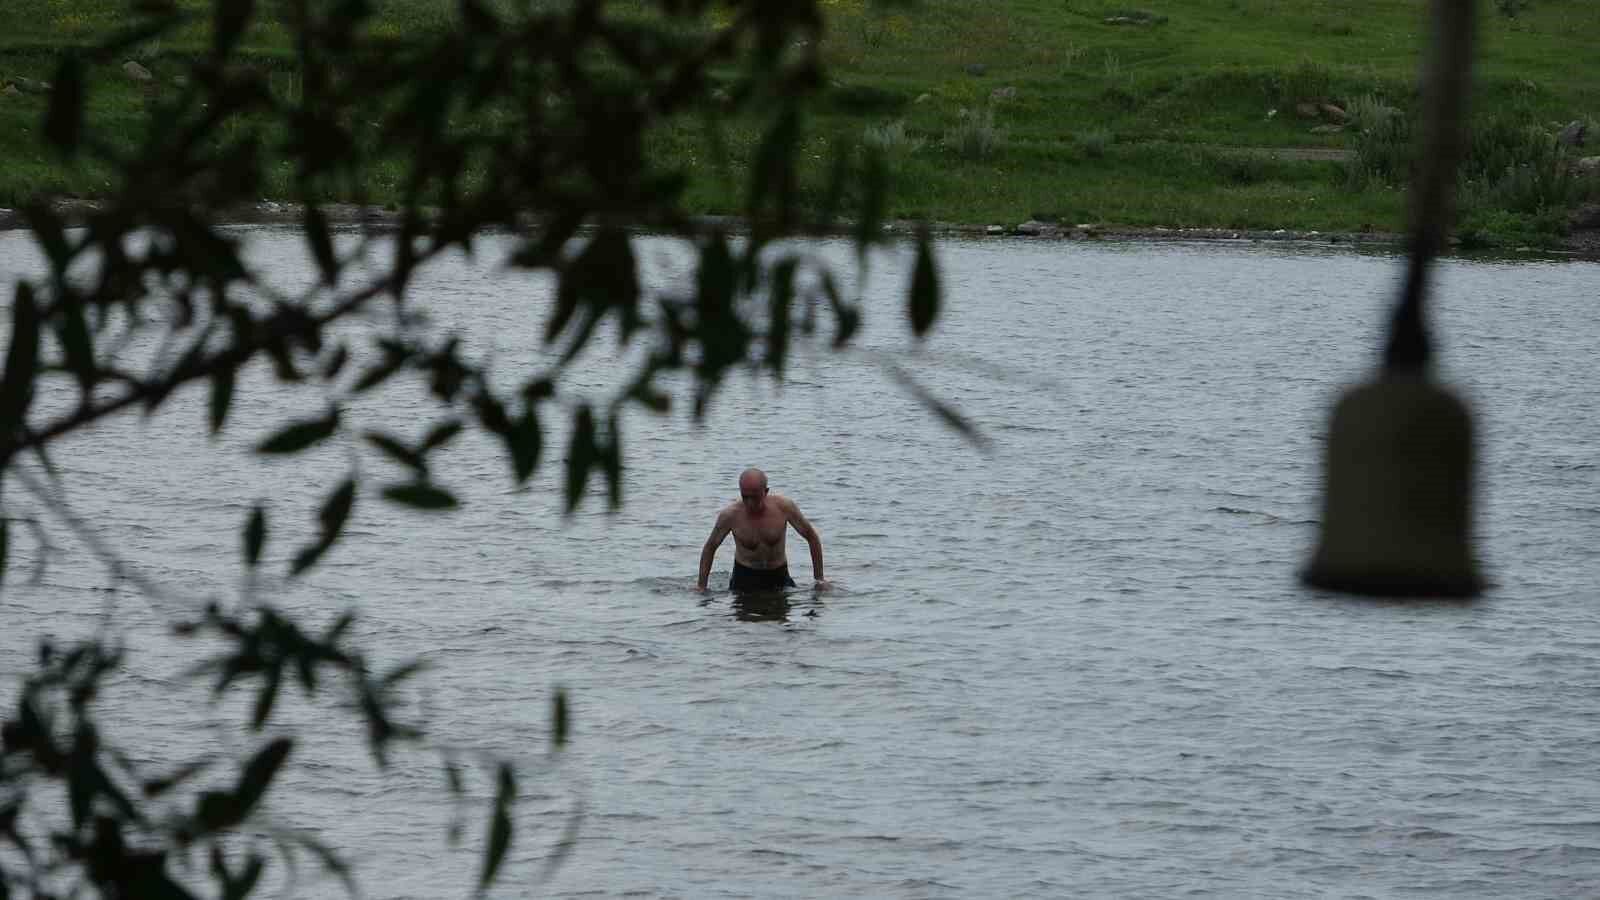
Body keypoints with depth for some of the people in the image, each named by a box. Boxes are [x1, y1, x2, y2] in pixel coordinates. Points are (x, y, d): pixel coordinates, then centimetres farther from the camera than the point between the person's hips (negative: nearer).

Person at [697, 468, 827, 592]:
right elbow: (709, 548, 1)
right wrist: (702, 587, -2)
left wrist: (819, 578, -2)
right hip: (744, 577, 0)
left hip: (779, 577, 0)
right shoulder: (730, 515, -15)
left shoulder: (784, 506, -15)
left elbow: (812, 536, -2)